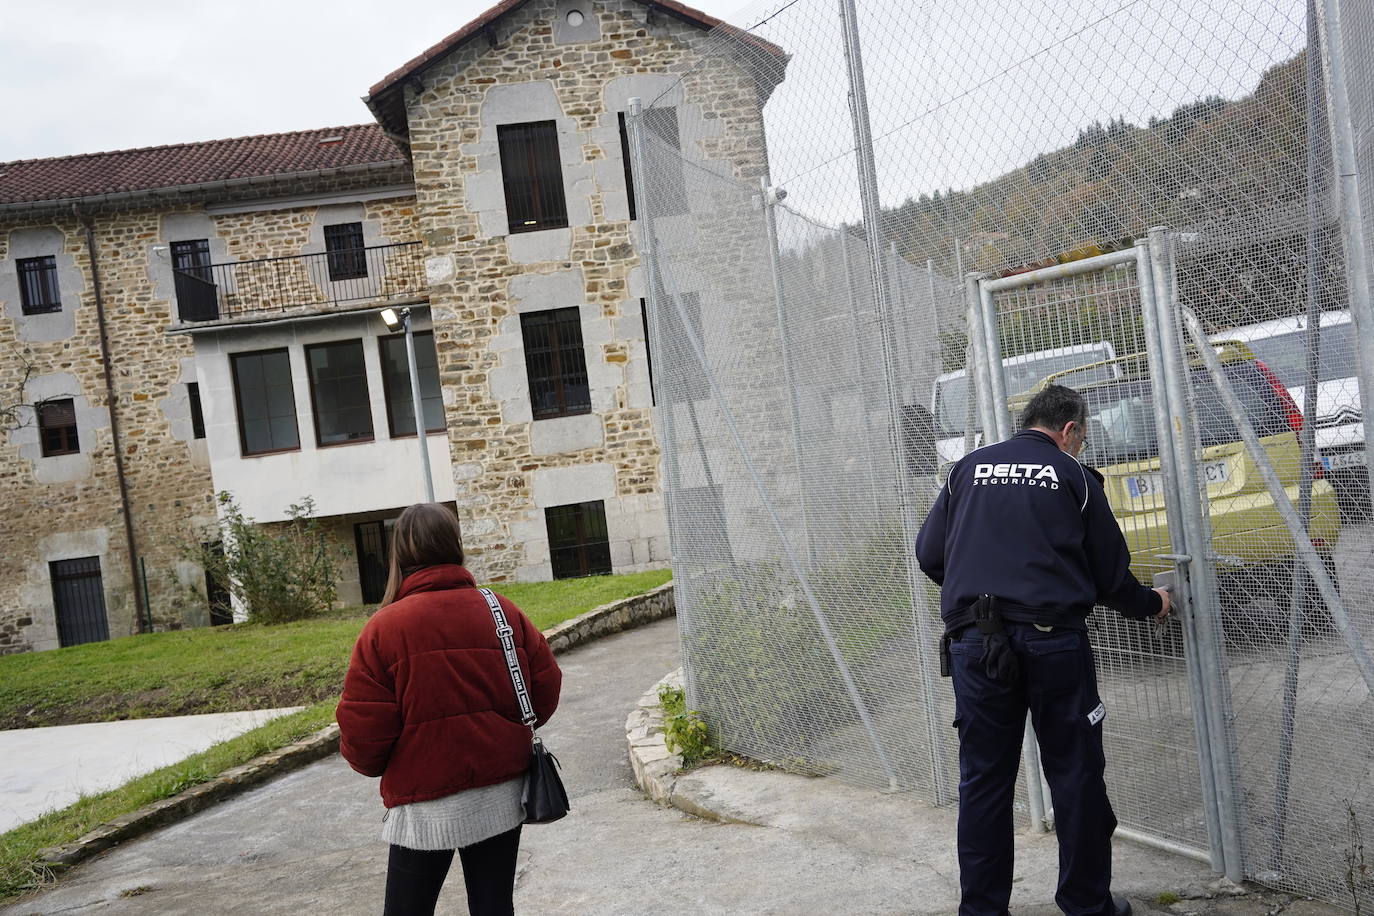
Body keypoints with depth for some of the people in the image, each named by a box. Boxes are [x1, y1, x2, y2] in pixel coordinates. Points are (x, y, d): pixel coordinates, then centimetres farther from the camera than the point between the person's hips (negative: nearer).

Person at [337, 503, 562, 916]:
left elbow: (361, 731, -12)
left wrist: (369, 763, 10)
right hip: (501, 799, 3)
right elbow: (546, 687, 1)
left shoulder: (384, 627, -12)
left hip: (424, 807, -3)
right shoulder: (502, 612, -3)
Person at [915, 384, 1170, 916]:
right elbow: (1110, 574, 7)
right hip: (1052, 642, -2)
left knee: (983, 780, 10)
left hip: (973, 644, 3)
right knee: (1075, 776, 11)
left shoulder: (969, 469, 11)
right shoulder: (1073, 477, 4)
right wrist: (1151, 605, 27)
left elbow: (929, 555, 11)